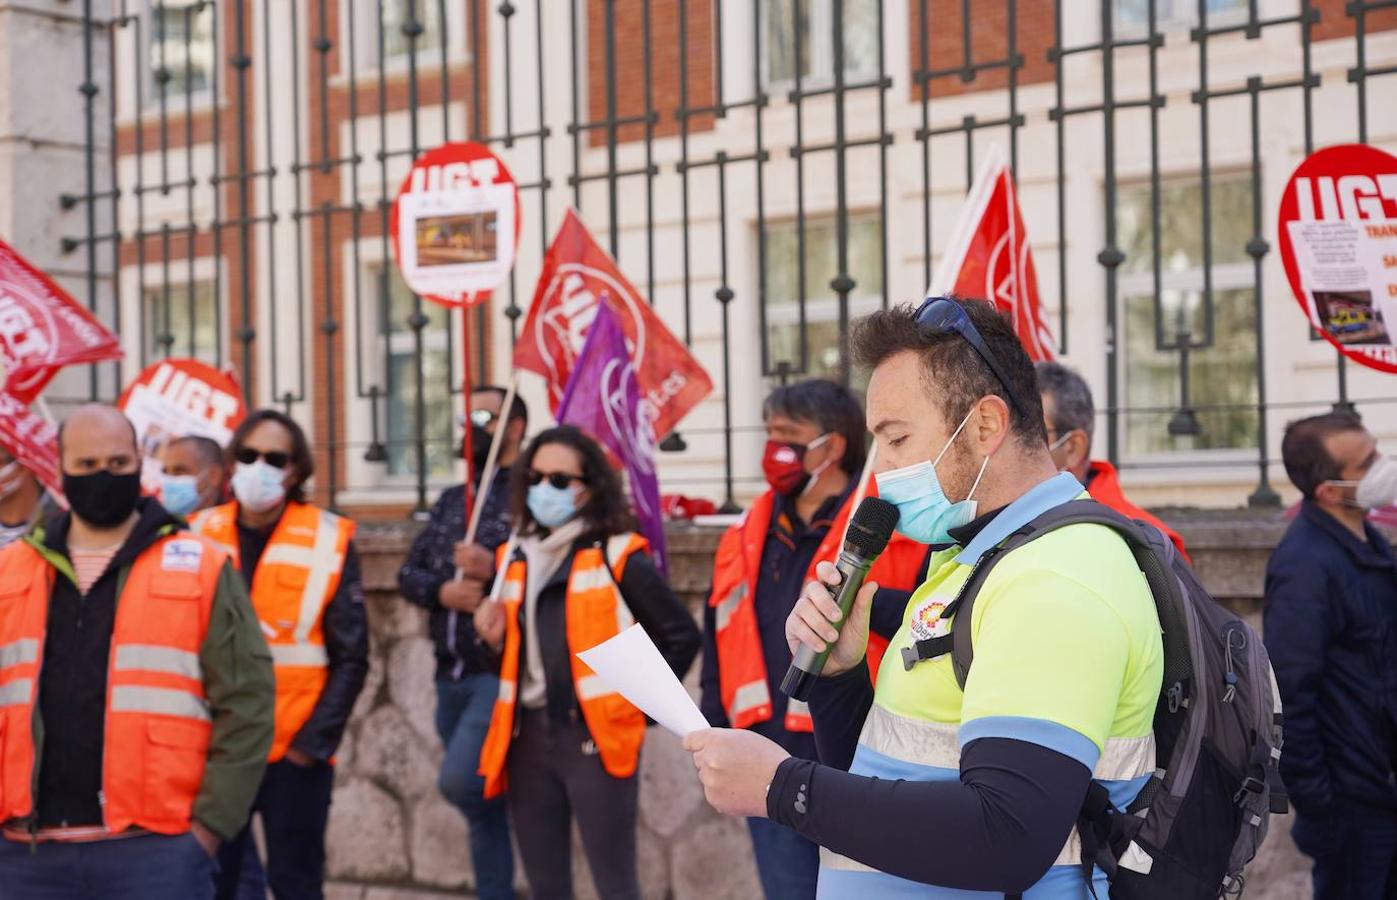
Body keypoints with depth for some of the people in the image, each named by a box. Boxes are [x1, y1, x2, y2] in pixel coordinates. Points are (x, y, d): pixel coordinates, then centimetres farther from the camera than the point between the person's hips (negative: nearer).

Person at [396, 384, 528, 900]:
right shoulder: (451, 501, 17)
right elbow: (408, 574, 12)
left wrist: (495, 569, -28)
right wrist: (443, 590, -8)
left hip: (502, 673, -7)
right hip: (451, 677, 8)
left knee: (458, 780, -20)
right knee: (482, 805, 13)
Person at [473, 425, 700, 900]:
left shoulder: (616, 556, -5)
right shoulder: (516, 557, 13)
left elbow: (681, 633, -4)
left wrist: (640, 702, -3)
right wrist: (497, 637, 0)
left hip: (594, 737, -6)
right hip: (529, 737, 6)